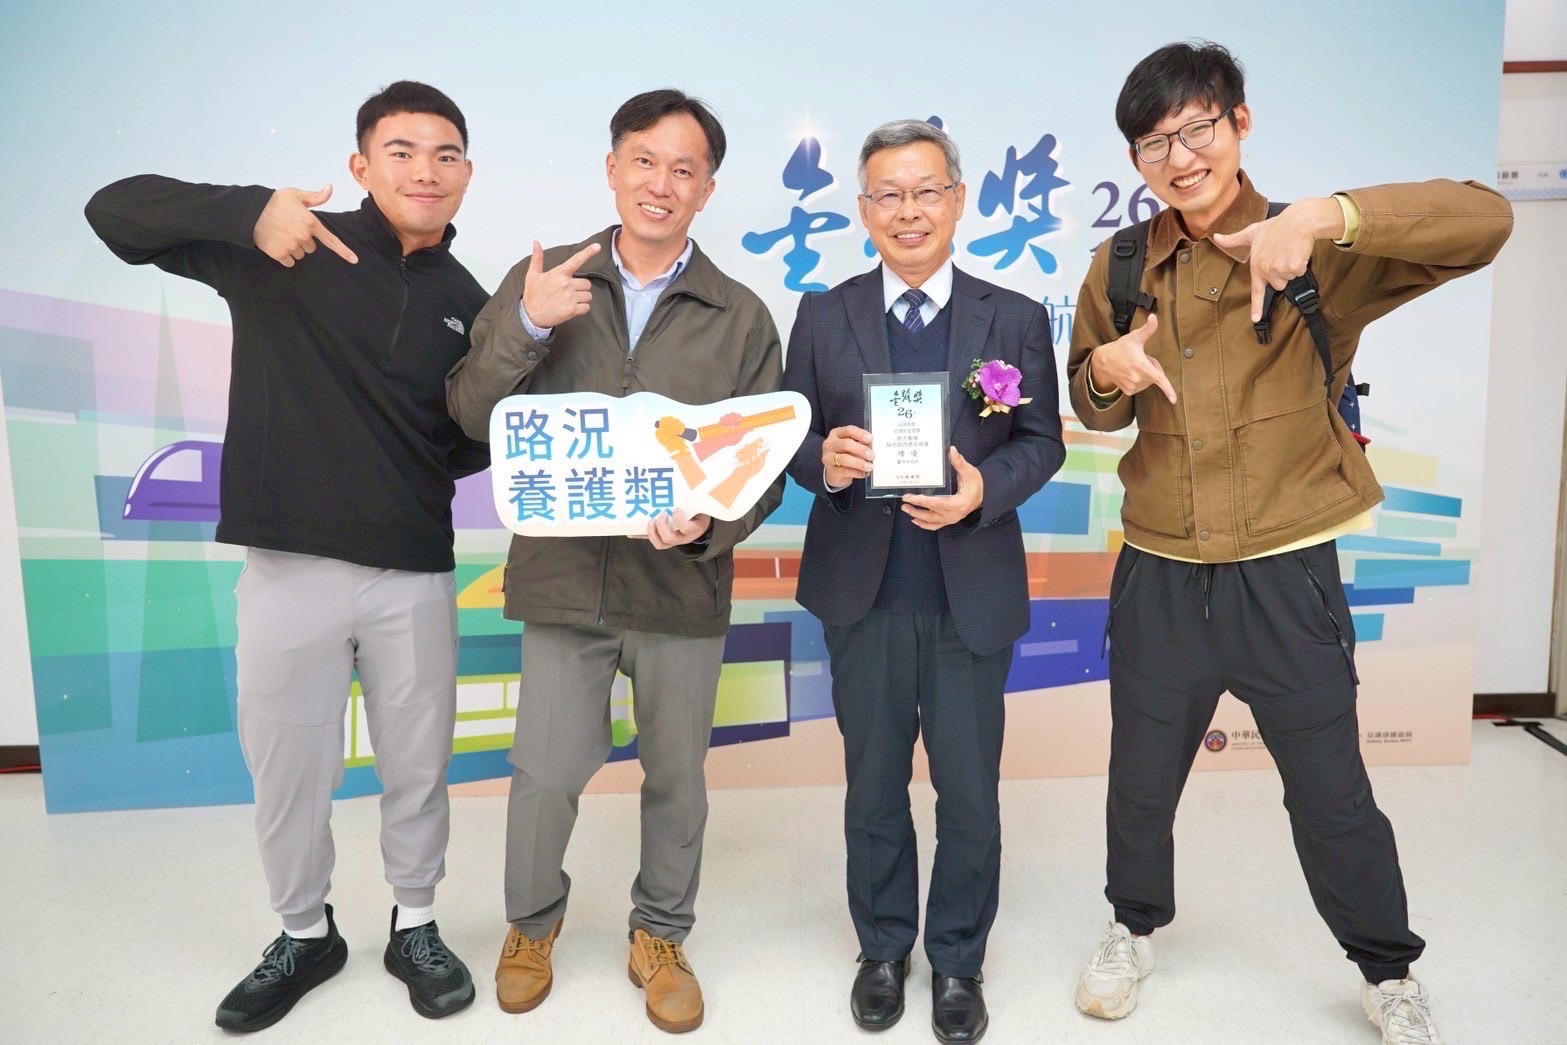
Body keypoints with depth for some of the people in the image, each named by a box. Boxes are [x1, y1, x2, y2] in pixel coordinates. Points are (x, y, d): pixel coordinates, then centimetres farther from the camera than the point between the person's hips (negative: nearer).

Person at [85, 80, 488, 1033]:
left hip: (416, 575, 2)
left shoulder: (468, 304, 6)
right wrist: (248, 210, -20)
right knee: (286, 775, 13)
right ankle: (306, 937, 37)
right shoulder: (288, 253, -3)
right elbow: (115, 210, -5)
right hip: (289, 567, -2)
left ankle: (415, 928, 36)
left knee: (417, 769, 14)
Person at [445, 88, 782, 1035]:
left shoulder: (741, 317, 1)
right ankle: (531, 927, 37)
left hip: (683, 586, 1)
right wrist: (524, 328, -18)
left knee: (677, 777, 13)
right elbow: (471, 416, -1)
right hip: (563, 576, 0)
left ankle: (661, 938, 38)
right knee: (545, 773, 7)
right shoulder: (541, 281, 2)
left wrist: (712, 523, -20)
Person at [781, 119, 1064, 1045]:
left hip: (972, 594, 0)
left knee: (970, 794, 11)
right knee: (875, 788, 16)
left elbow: (1042, 442, 1)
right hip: (863, 593, 1)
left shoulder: (1016, 319, 1)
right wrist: (824, 460, -21)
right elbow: (794, 438, 2)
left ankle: (959, 962, 33)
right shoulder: (823, 316, 2)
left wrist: (983, 487, -19)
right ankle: (883, 949, 37)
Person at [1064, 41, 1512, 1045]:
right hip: (1159, 577, 3)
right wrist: (1104, 369, -11)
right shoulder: (1121, 269, 2)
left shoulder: (1317, 254, -8)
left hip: (1286, 576, -2)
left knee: (1332, 790, 12)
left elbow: (1484, 221, -22)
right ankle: (1137, 928, 44)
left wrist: (1323, 215, -36)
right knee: (1141, 780, 18)